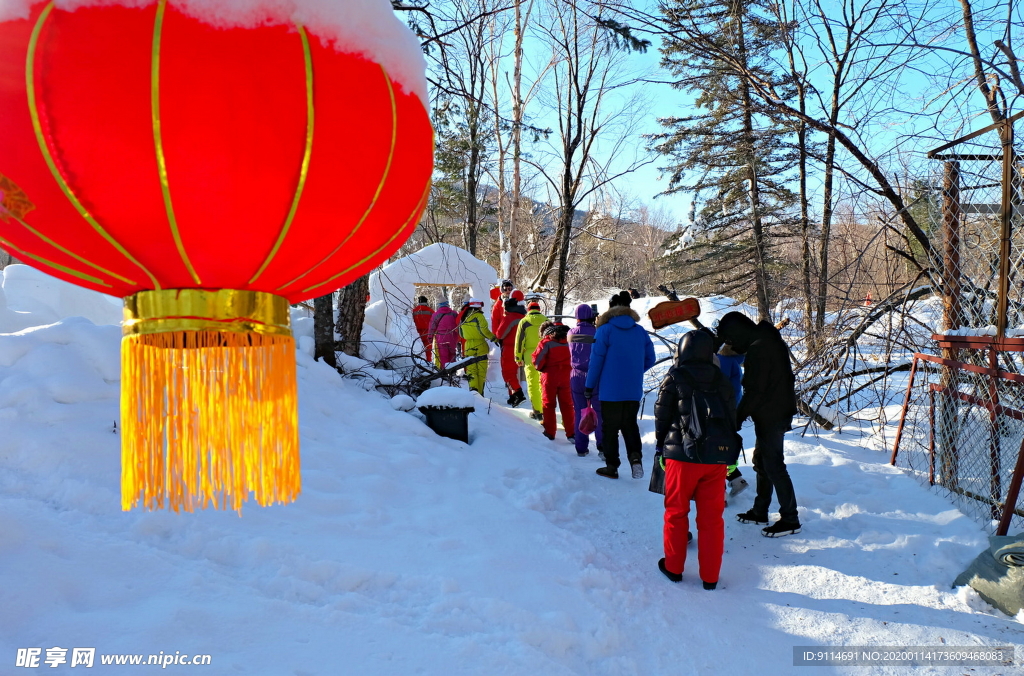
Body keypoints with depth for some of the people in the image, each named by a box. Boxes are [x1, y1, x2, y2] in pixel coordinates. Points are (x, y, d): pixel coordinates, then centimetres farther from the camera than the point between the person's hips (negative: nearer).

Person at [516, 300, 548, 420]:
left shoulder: (524, 322, 0)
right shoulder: (546, 321, 5)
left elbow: (519, 340, 0)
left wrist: (518, 357, 7)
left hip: (530, 357, -2)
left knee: (533, 384, 3)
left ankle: (537, 411, 1)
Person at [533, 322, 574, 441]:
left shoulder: (546, 342, -8)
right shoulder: (568, 340, 6)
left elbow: (537, 359, -12)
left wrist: (540, 368, 7)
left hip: (549, 376, -4)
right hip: (566, 377, 4)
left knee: (548, 404, 9)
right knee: (566, 404, 10)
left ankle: (549, 432, 10)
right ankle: (571, 433, 10)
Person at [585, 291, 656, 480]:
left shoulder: (605, 330, -10)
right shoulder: (640, 331, 4)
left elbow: (596, 361, -10)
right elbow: (650, 359, 8)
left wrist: (589, 386, -1)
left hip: (610, 391, -4)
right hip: (634, 391, 4)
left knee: (610, 428, 8)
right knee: (630, 424, 18)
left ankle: (611, 467, 13)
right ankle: (635, 455, -3)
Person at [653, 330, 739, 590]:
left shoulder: (674, 377, -4)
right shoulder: (721, 379, 7)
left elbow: (662, 415, -1)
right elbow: (732, 416, 9)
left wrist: (661, 444, 12)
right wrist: (725, 447, 15)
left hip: (683, 454, -3)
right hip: (718, 456, 3)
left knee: (676, 512, 12)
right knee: (712, 517, 9)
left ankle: (673, 567, 22)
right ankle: (710, 577, 15)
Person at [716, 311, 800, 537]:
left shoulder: (758, 349, -21)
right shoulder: (769, 341, 10)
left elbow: (754, 390, -22)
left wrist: (737, 418, -15)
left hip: (770, 417, -11)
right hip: (777, 412, 11)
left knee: (773, 466, -4)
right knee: (761, 462, 17)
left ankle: (790, 519, 3)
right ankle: (759, 511, 28)